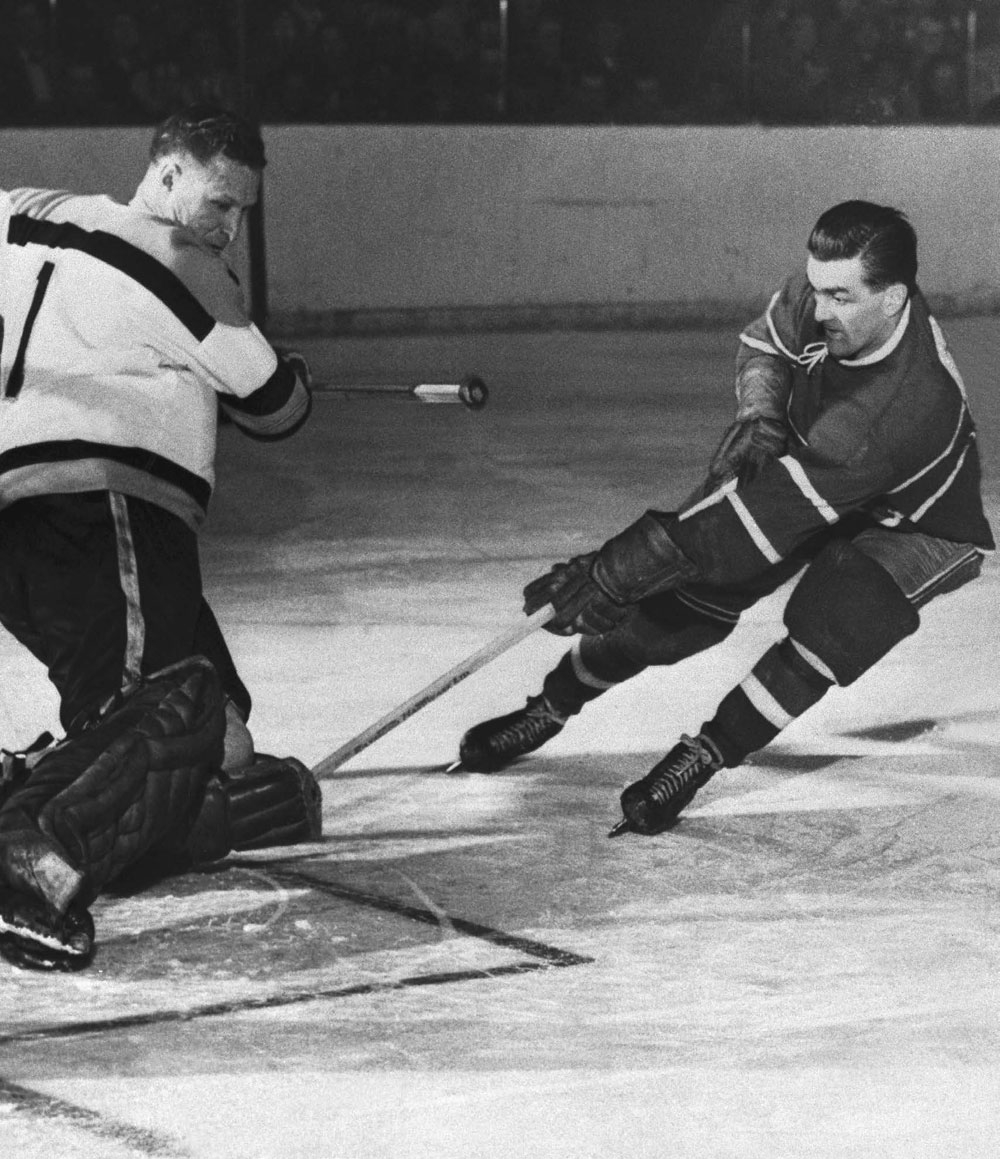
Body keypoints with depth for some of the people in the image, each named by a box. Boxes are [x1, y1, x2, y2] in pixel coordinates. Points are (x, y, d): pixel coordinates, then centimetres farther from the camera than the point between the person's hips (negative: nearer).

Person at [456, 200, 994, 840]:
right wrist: (757, 414, -21)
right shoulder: (829, 287, -25)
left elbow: (770, 512, -42)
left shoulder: (909, 406, -44)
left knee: (830, 619, -32)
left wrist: (619, 568, -40)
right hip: (805, 458, 6)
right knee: (688, 594, -6)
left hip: (912, 522, -5)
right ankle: (548, 710, 12)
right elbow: (765, 342, 2)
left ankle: (703, 756, -14)